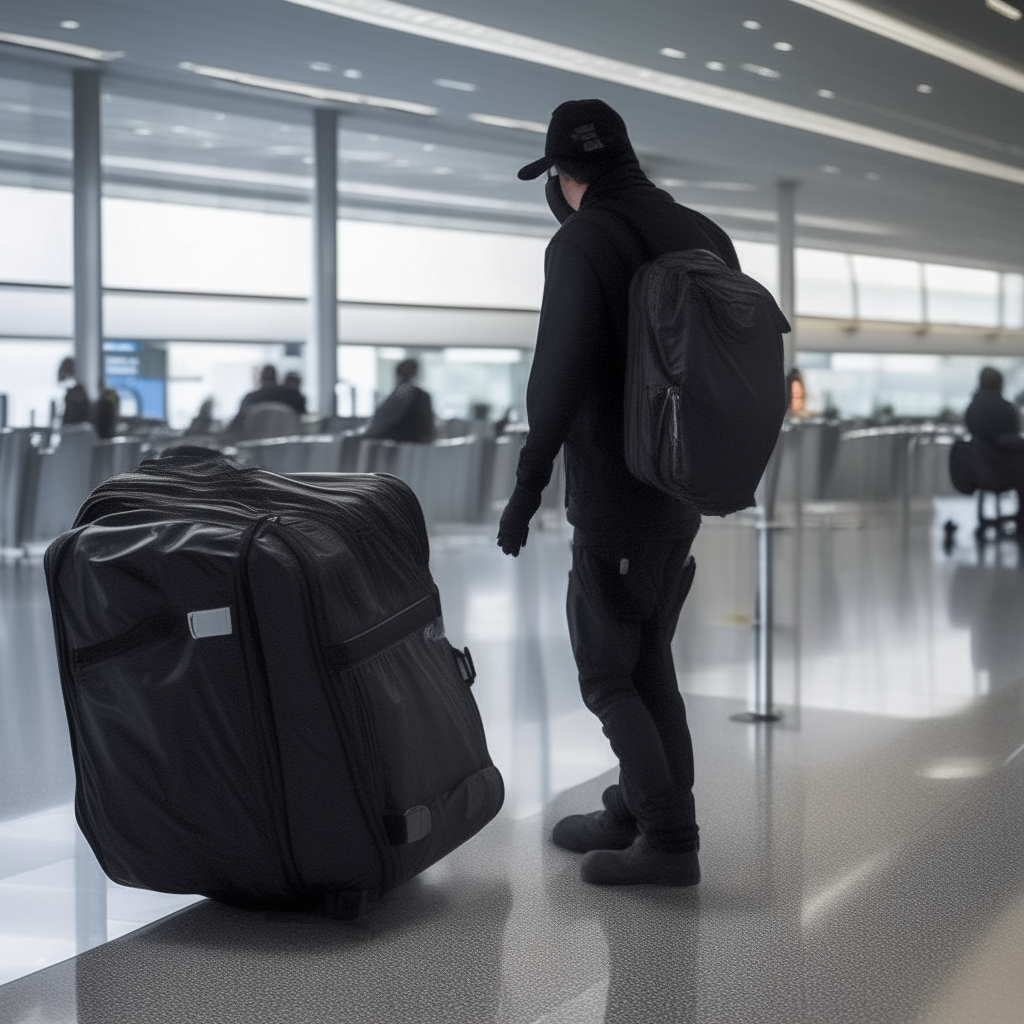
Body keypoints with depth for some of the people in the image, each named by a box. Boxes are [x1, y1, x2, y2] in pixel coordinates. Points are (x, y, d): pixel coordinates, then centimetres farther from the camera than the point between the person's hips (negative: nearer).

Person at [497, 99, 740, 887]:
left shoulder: (582, 244, -13)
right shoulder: (704, 236, 8)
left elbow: (559, 373, -21)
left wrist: (530, 483, -14)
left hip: (616, 492, -7)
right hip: (688, 486, 8)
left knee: (607, 671, 2)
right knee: (649, 660, 18)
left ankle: (669, 841, 2)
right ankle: (635, 813, 27)